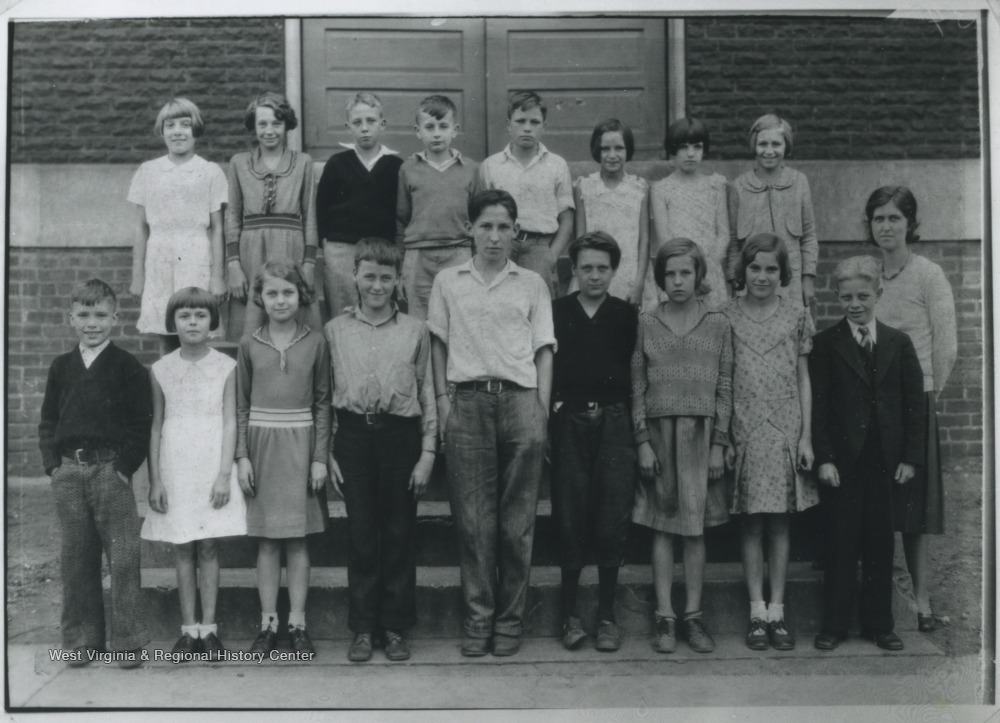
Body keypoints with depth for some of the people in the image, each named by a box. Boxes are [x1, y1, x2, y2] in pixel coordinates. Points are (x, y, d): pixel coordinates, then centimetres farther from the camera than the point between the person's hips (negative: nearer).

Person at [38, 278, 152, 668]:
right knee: (75, 559, 9)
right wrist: (52, 463, 3)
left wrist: (126, 465, -10)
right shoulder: (61, 367, 11)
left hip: (111, 470, -4)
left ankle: (128, 641, 7)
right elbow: (48, 420, 15)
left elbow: (142, 423, -3)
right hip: (68, 472, 4)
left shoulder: (127, 366, -1)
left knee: (123, 557, -2)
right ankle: (82, 639, 20)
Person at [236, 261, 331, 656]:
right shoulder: (249, 345, 4)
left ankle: (297, 623, 12)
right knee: (266, 540, 5)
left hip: (300, 445, -1)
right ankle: (267, 624, 14)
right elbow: (241, 405, 6)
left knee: (298, 539, 4)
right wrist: (242, 456, -1)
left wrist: (320, 457, -3)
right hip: (261, 444, 1)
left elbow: (322, 403, 2)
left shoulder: (315, 343, 1)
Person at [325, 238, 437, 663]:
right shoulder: (335, 330, 7)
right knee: (360, 534, 5)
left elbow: (427, 394, 6)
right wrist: (326, 453, 3)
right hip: (353, 435, 0)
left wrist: (427, 452, 0)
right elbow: (324, 396, 8)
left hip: (401, 435, 0)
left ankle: (395, 628, 17)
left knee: (399, 534, 5)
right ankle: (362, 628, 15)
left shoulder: (415, 331, 5)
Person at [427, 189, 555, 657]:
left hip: (519, 400, 0)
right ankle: (478, 618, 9)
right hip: (467, 400, 0)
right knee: (473, 517, 0)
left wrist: (542, 410, 1)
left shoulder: (532, 285, 12)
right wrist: (443, 401, 3)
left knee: (518, 519, 1)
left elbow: (544, 351, 10)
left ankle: (510, 618, 11)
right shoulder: (448, 282, 13)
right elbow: (437, 344, 13)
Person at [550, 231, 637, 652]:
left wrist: (639, 433, 0)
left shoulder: (627, 316, 9)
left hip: (613, 423, 1)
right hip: (569, 422, 0)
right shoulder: (556, 312, 7)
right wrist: (552, 405, -4)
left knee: (612, 520, 1)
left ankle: (607, 615, 13)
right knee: (570, 518, 2)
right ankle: (570, 614, 13)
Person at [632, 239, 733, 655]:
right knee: (662, 528, 2)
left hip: (701, 433, 0)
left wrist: (718, 445, -2)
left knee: (696, 528, 3)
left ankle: (693, 616, 12)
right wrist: (642, 442, -3)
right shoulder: (646, 325, 6)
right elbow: (637, 389, 4)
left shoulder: (718, 325, 6)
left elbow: (725, 390, 4)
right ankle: (665, 619, 8)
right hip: (658, 431, 0)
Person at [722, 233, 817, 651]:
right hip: (744, 432, -1)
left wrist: (806, 436, 1)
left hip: (785, 431, 1)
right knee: (751, 523, 3)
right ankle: (757, 613, 10)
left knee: (779, 523, 5)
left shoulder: (797, 318, 7)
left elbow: (804, 381, 8)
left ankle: (777, 612, 13)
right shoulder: (726, 318, 3)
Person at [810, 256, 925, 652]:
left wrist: (910, 457, 0)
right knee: (842, 542, 2)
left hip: (887, 460, 2)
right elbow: (818, 406, -3)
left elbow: (914, 404, 7)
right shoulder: (825, 344, 1)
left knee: (880, 543, 8)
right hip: (843, 459, -2)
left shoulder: (899, 343, 8)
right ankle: (834, 624, 12)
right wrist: (823, 458, -10)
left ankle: (879, 624, 19)